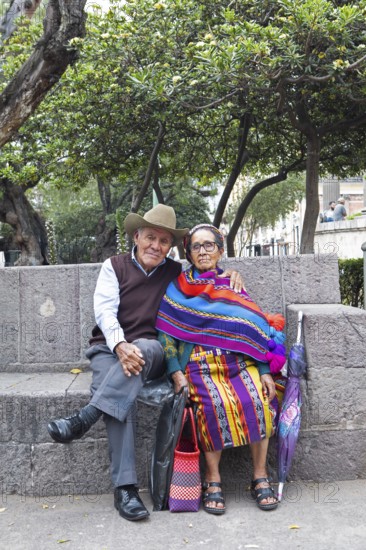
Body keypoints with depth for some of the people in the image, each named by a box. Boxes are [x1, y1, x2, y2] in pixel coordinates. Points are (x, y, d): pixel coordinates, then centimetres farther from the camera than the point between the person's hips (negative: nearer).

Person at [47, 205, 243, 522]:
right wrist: (120, 345, -26)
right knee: (123, 397, -34)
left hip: (150, 352, 1)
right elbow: (105, 310, -6)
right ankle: (125, 487, -36)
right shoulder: (114, 266, 7)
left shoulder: (176, 273, 12)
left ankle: (85, 419, -41)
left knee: (146, 348, -37)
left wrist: (230, 274, -3)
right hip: (110, 348, -1)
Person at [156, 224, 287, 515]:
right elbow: (166, 335, 5)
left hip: (239, 360, 2)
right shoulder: (176, 289, 13)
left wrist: (265, 371, -1)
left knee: (259, 400, -28)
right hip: (200, 362, -2)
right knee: (215, 403, -32)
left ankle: (261, 476, -12)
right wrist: (176, 373, -9)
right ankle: (212, 480, -16)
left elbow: (255, 330, 12)